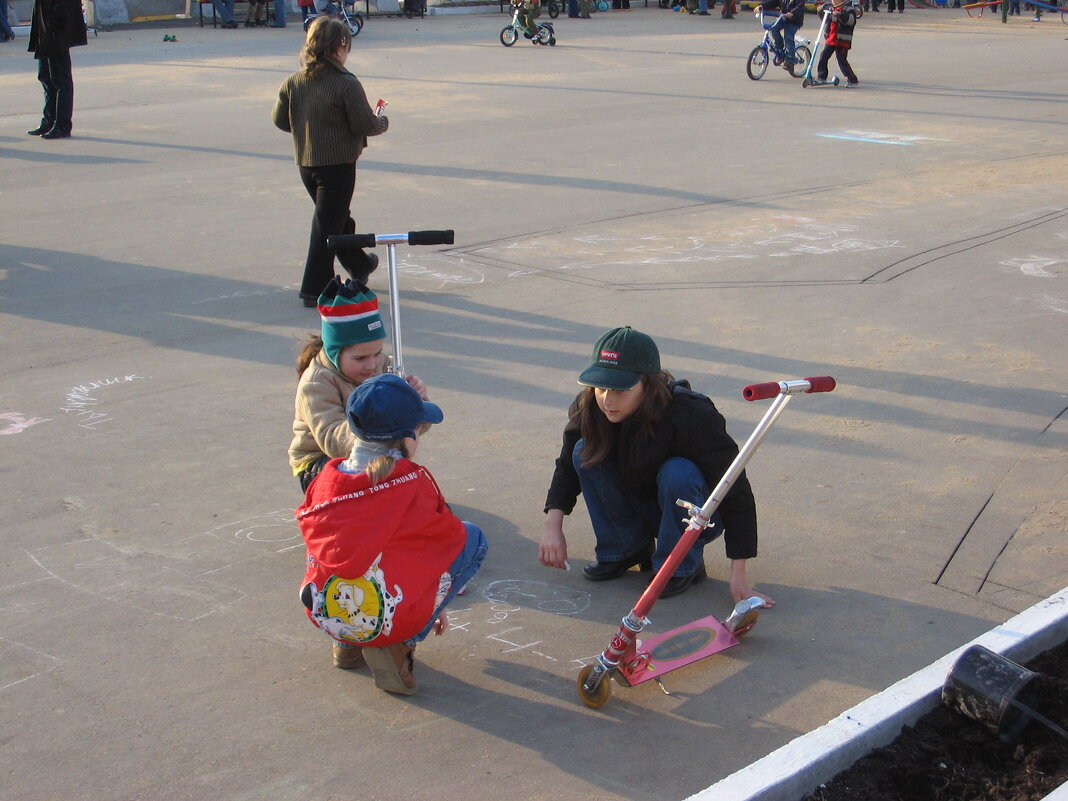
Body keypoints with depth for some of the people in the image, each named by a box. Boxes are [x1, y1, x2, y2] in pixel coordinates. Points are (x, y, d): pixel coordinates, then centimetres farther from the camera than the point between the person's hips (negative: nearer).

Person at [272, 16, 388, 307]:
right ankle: (315, 289, 3)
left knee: (337, 217, 23)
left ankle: (360, 264, 43)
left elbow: (280, 119, 5)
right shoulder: (347, 84, -18)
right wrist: (383, 122, 5)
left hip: (305, 163, 7)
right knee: (327, 224, 1)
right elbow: (366, 125, -16)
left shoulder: (293, 81, -1)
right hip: (338, 164, -6)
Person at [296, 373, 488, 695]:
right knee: (472, 538, 9)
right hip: (388, 620, -6)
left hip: (323, 615, 6)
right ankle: (400, 645, 1)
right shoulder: (413, 482, -6)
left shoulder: (326, 478, 6)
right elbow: (448, 537, 8)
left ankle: (348, 644, 19)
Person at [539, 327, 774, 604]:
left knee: (677, 474, -36)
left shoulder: (693, 417, -33)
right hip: (639, 505, 5)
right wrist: (553, 527, -14)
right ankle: (627, 549, -1)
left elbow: (735, 492, -29)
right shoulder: (589, 410, -18)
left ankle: (683, 565, -11)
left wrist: (738, 576, -30)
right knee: (585, 453, -17)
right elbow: (567, 467, 0)